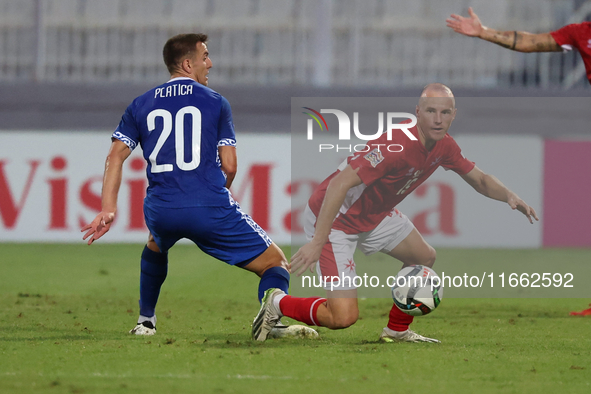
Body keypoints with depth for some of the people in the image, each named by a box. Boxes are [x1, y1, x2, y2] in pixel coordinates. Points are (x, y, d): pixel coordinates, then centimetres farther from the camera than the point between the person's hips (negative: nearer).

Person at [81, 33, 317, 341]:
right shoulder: (215, 102, 6)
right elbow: (229, 166, 1)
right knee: (276, 264, 2)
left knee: (155, 246, 42)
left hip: (160, 211, 4)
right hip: (210, 209, -4)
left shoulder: (141, 105, 15)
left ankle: (145, 321, 39)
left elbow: (116, 156, 4)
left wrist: (108, 209, 0)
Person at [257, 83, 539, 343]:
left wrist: (508, 196, -10)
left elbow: (479, 179, 12)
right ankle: (277, 304, 11)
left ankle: (397, 330, 31)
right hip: (333, 217, -9)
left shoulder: (444, 146, -5)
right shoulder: (396, 146, -33)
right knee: (344, 316, -14)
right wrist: (318, 242, -41)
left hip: (375, 213, 9)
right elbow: (340, 184, -37)